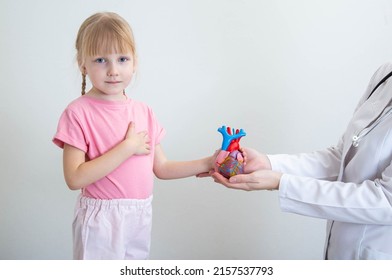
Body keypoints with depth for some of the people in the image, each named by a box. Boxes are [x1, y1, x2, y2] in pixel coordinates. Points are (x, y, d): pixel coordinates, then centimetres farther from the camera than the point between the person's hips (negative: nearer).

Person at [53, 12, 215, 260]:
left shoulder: (143, 111, 5)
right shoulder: (78, 113, -13)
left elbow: (161, 168, 10)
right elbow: (75, 178, -21)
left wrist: (208, 164, 1)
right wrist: (128, 147, -21)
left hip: (141, 215, 6)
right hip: (102, 220, -6)